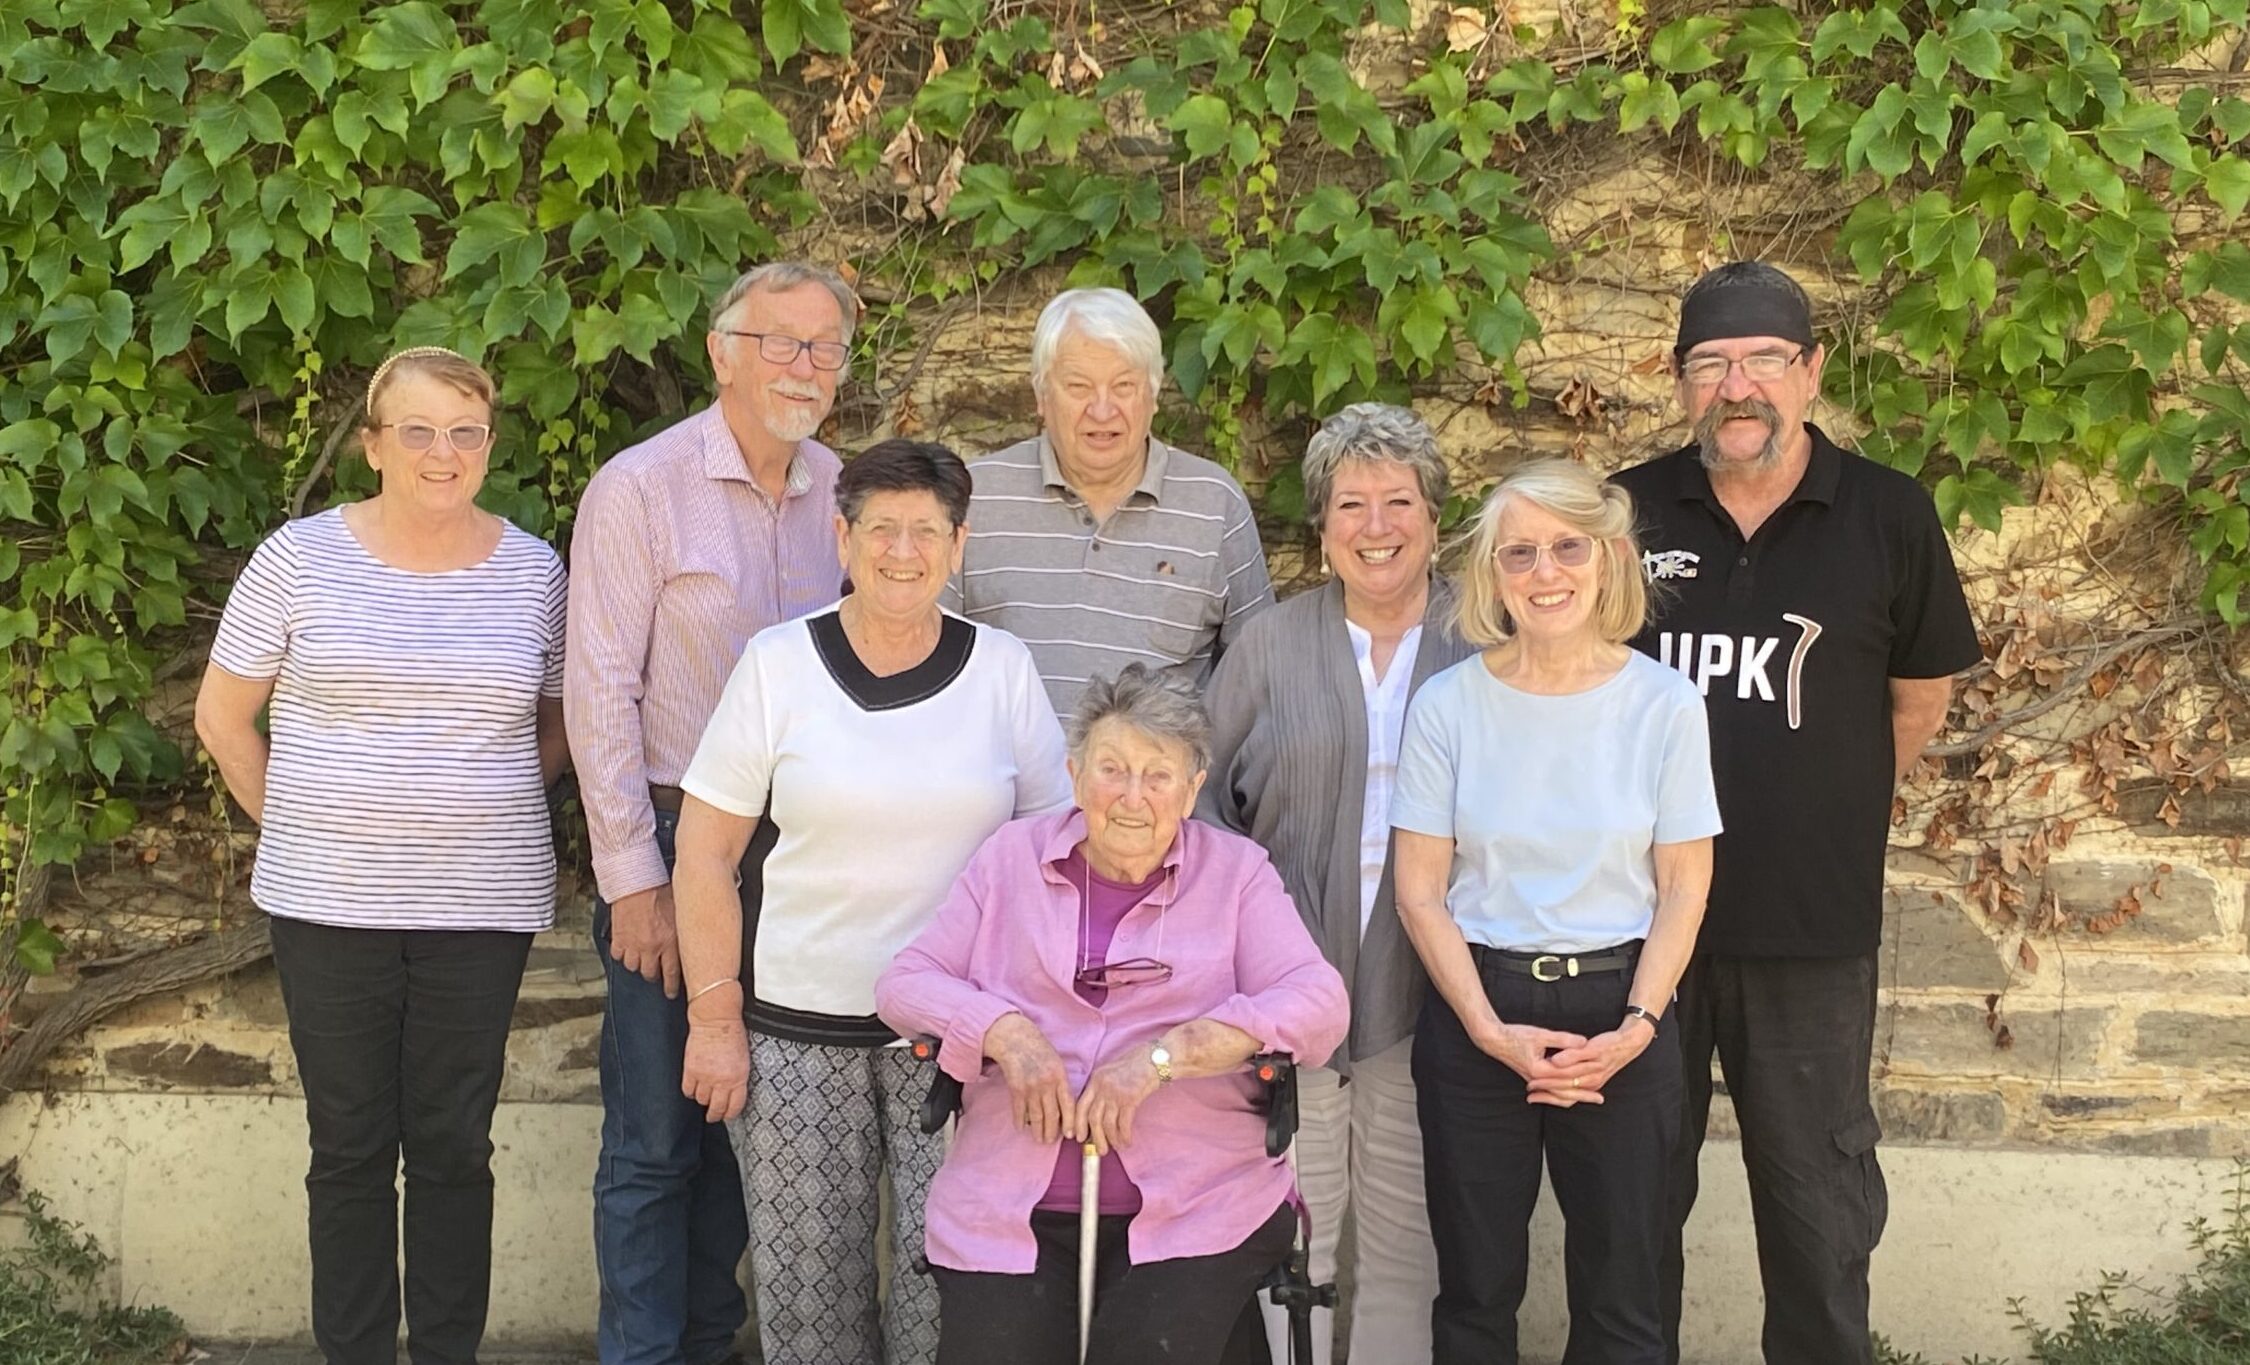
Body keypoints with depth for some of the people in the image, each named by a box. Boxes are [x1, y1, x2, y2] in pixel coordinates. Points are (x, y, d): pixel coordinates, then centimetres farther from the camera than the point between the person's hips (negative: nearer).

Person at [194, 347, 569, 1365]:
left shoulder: (534, 573, 2)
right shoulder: (300, 559, -2)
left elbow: (556, 729, 13)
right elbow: (222, 718, 5)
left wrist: (481, 810, 5)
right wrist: (299, 824, 3)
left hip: (482, 907, 1)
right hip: (328, 903, -1)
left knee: (453, 1147, 7)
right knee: (350, 1147, 8)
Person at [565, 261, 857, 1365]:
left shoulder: (841, 494, 6)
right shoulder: (640, 490, -8)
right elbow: (601, 695, -9)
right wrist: (635, 877, -11)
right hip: (677, 837, -5)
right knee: (654, 1137, 1)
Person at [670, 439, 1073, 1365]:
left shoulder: (1002, 668, 3)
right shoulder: (779, 662, 0)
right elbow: (705, 851, 2)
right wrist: (714, 1021, -2)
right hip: (799, 1028, 0)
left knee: (949, 1282, -4)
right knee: (807, 1290, 4)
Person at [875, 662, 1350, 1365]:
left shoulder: (1236, 871, 6)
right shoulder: (1012, 856, 12)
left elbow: (1318, 1003, -8)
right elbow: (904, 983, 8)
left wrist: (1162, 1056, -17)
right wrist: (1006, 1032, -11)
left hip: (1194, 1207, -1)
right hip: (1009, 1208, 2)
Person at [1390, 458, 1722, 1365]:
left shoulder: (1664, 704, -5)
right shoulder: (1447, 705, -5)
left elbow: (1683, 890, 0)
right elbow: (1421, 892, -3)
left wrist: (1634, 1029, -11)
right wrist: (1491, 1030, -11)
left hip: (1618, 1020, 0)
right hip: (1475, 1020, 0)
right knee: (1476, 1289, 12)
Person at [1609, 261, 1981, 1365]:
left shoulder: (1888, 518, -5)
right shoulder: (1627, 511, -2)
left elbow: (1919, 699, 8)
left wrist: (1826, 816, 11)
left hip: (1813, 929, -1)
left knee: (1819, 1196, 12)